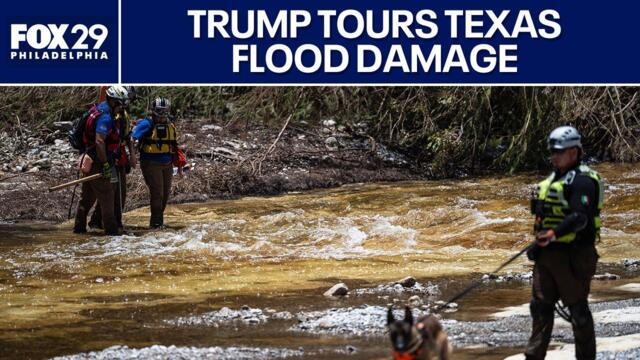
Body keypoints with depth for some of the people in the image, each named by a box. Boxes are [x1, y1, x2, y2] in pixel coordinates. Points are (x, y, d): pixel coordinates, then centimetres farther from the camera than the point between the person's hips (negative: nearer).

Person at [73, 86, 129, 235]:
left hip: (90, 160, 10)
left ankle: (79, 227, 22)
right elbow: (99, 142, -30)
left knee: (88, 196, 16)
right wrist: (105, 165, -27)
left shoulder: (98, 110, 12)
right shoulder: (105, 117, -21)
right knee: (106, 196, -4)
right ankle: (111, 229, -1)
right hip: (98, 162, -10)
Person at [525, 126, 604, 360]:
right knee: (540, 306, 10)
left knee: (578, 309, -1)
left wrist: (555, 233, -38)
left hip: (573, 256, -9)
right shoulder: (554, 178, 18)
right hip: (548, 253, 9)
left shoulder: (582, 181, -13)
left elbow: (580, 217, -26)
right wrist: (539, 242, 23)